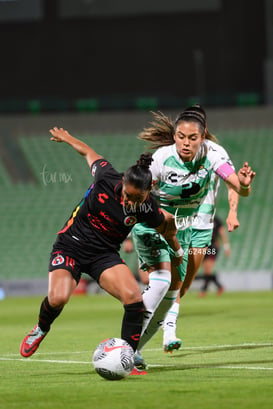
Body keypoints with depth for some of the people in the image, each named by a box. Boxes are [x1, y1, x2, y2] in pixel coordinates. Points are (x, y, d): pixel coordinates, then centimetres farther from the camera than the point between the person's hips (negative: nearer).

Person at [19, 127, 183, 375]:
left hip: (104, 256, 1)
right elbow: (89, 153, 3)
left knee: (134, 298, -21)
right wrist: (67, 138, 20)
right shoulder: (107, 178, -18)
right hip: (70, 247, -1)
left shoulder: (148, 210, -17)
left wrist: (177, 251, 21)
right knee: (58, 298, -24)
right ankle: (41, 330, 10)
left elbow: (167, 224, 7)